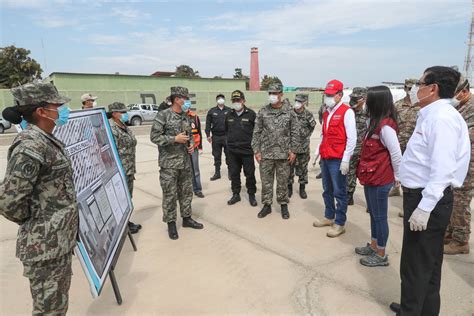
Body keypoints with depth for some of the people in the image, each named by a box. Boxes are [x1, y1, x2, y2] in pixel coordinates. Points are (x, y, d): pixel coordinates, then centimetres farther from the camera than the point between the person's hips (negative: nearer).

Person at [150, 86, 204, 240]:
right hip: (169, 163, -6)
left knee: (186, 191, 14)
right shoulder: (163, 115, -10)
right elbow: (154, 137, -13)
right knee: (170, 194, 2)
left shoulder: (185, 117, 10)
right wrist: (175, 139, -17)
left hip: (185, 161, 6)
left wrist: (191, 144, 0)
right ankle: (171, 223, 17)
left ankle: (187, 218, 29)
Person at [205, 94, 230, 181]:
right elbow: (208, 124, 6)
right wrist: (208, 135, -2)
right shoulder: (211, 111, 6)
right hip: (216, 137, 1)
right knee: (217, 155, 9)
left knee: (229, 155, 2)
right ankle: (217, 173, 19)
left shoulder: (229, 111, 5)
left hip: (227, 136, -1)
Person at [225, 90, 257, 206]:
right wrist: (231, 139, 13)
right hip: (232, 151, 4)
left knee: (250, 174, 5)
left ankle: (251, 195, 20)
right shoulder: (229, 115, 8)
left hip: (247, 150, -4)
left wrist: (251, 141, -4)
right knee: (234, 173, 11)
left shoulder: (251, 114, -5)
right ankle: (236, 194, 25)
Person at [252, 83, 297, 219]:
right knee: (266, 180, 8)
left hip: (283, 153, -1)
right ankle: (267, 205, 22)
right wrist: (256, 151, -2)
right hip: (266, 153, 1)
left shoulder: (289, 112, 0)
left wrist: (293, 151, -3)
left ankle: (284, 205, 24)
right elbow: (256, 132, 3)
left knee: (283, 181, 8)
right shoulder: (263, 112, 1)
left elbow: (294, 133, 2)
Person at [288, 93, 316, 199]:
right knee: (289, 168, 7)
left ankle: (302, 188, 26)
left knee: (303, 169, 10)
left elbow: (312, 126, 10)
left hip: (303, 147, 0)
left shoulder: (308, 114, -3)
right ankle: (289, 187, 23)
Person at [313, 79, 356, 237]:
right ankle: (329, 217, 31)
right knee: (327, 191, 17)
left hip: (338, 159, -8)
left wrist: (345, 160, -16)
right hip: (325, 158, 8)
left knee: (339, 193, 1)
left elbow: (352, 138, -13)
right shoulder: (327, 112, 15)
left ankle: (339, 224, 12)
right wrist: (318, 152, 17)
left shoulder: (346, 112, -9)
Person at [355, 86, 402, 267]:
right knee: (373, 214, 20)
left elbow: (396, 154, -20)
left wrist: (396, 176, -8)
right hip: (371, 178, 9)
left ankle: (381, 255, 20)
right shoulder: (376, 122, 9)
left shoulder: (385, 126, -20)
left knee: (379, 216, 4)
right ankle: (374, 246, 36)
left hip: (380, 180, -9)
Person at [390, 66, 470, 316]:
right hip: (419, 195, 10)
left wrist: (424, 208, -27)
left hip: (428, 200, -10)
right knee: (427, 262, 22)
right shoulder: (432, 115, 13)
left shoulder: (442, 118, -18)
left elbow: (442, 169, -26)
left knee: (416, 265, 3)